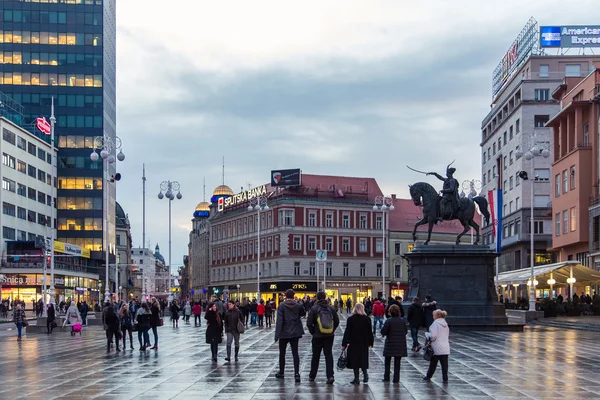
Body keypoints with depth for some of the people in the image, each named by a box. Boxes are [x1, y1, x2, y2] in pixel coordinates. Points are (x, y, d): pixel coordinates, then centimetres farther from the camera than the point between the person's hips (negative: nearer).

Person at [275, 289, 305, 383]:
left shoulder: (282, 306, -11)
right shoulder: (298, 305, -1)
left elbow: (279, 320, -15)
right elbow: (303, 313, 19)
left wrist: (277, 334, -14)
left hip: (284, 333, -2)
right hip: (295, 333, 2)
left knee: (282, 353, 13)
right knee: (295, 353, 2)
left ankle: (281, 373, 23)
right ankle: (297, 373, -12)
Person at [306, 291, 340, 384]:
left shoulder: (314, 308, -9)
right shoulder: (331, 308, 0)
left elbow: (309, 323, -11)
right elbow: (337, 321, 4)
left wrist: (313, 332, 3)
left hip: (317, 337, -2)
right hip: (329, 336, 2)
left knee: (315, 356, 12)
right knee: (329, 355, 4)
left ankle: (312, 376, 24)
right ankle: (330, 376, -9)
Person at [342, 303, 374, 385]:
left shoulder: (351, 319, -8)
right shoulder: (367, 319, -1)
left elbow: (347, 332, -7)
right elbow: (369, 332, 4)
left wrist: (344, 343, -4)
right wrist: (370, 342, 14)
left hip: (353, 343, -2)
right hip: (364, 343, 3)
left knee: (354, 360, 3)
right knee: (363, 359, 14)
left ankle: (357, 378, 3)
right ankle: (365, 375, 2)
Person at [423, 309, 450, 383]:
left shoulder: (435, 324, -14)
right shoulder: (445, 324, 12)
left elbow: (433, 336, -18)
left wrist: (427, 334, -1)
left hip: (437, 348, -6)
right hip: (445, 348, 6)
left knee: (433, 364, 7)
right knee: (444, 364, 5)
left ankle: (428, 377, 20)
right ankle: (445, 378, 5)